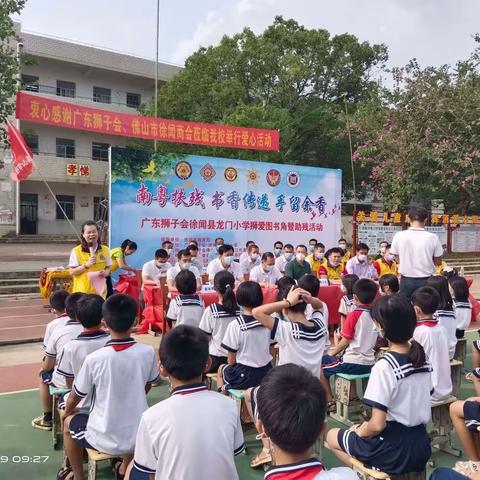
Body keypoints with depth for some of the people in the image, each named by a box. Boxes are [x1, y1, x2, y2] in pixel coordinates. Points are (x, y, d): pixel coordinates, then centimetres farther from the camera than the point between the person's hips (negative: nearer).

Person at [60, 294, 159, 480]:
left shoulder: (94, 359, -20)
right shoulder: (148, 352, -14)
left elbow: (75, 398, -2)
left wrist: (67, 411, 21)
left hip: (104, 441, -2)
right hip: (139, 437, 3)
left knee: (69, 422, 27)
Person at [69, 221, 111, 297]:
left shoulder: (105, 250, 4)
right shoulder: (76, 251, -4)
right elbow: (72, 272, -5)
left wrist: (105, 273, -11)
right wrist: (86, 265, -18)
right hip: (82, 292, -2)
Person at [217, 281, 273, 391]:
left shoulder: (235, 325, -18)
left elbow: (231, 359, -10)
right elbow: (272, 349, 2)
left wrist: (231, 366, 10)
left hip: (244, 377, -3)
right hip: (266, 374, 4)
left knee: (221, 369, 27)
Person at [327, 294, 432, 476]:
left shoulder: (384, 366, -24)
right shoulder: (422, 357, -2)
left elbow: (378, 425, -23)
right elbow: (413, 403, 9)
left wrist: (361, 432, -1)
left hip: (393, 452, -7)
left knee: (332, 436, 17)